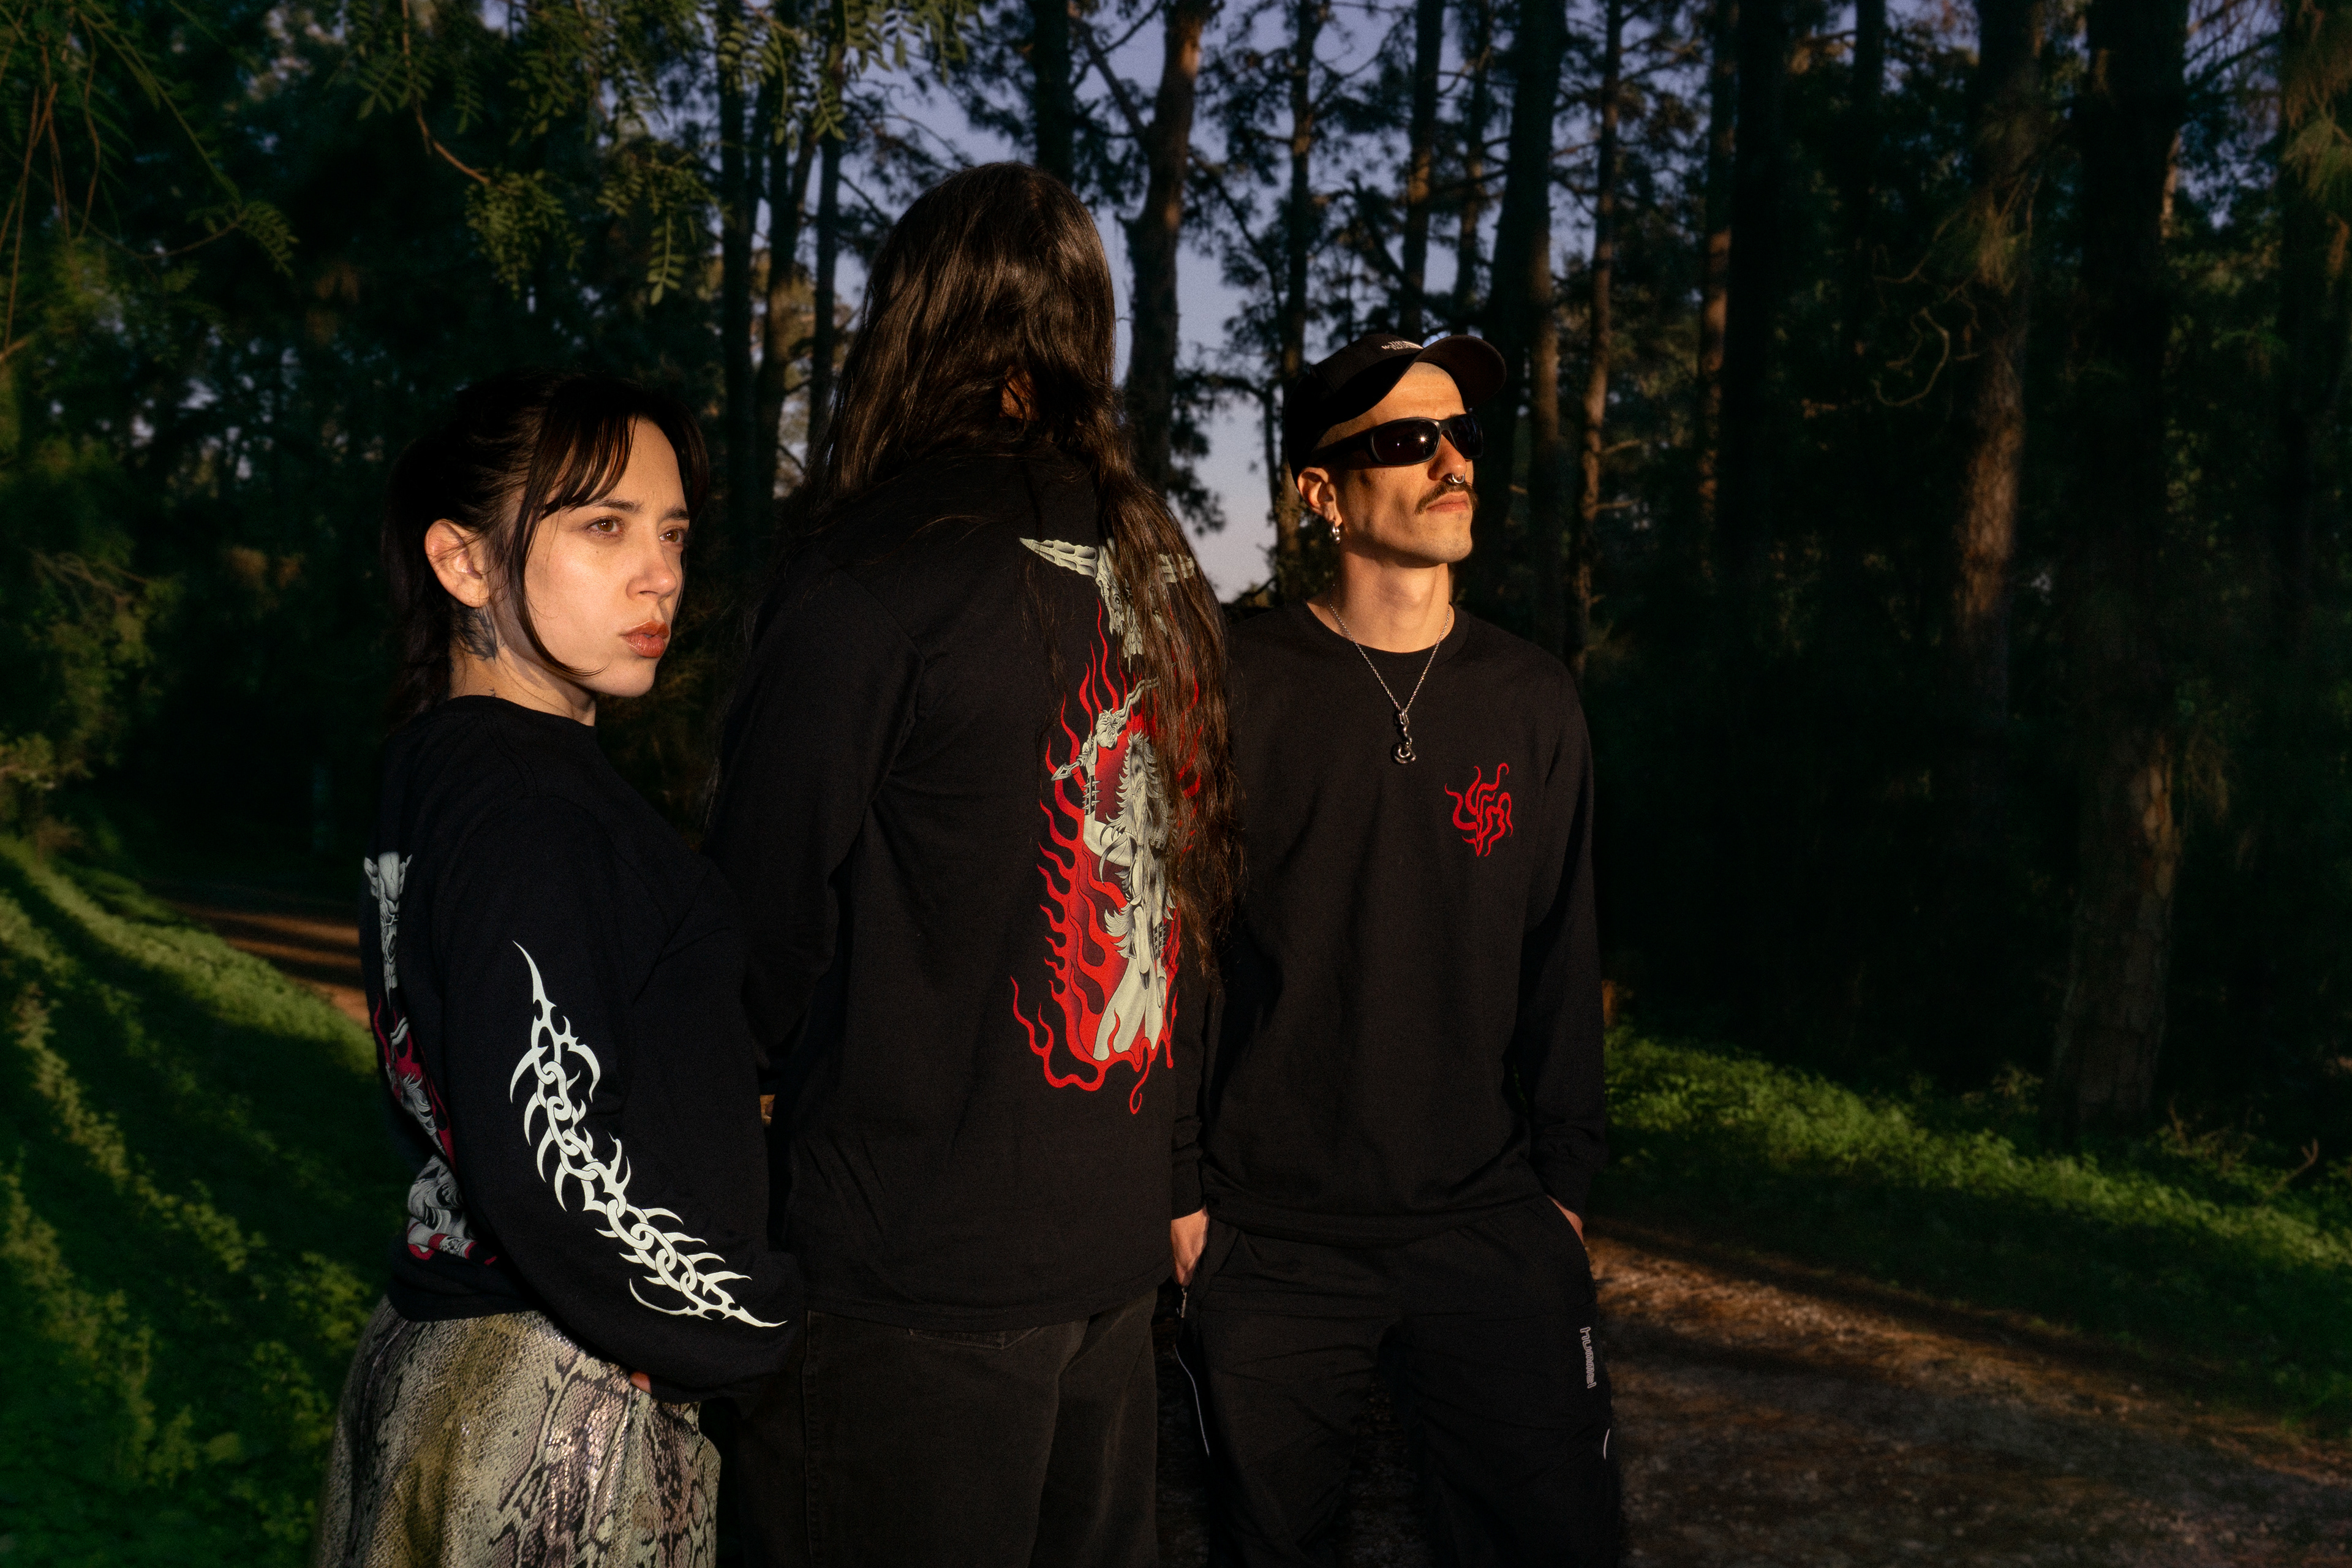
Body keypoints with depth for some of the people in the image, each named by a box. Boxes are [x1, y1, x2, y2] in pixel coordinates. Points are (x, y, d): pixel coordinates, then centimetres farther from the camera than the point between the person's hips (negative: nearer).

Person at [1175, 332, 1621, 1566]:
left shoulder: (1532, 702, 6)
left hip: (1490, 1230, 2)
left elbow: (1561, 961, 9)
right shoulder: (1237, 686, -5)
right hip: (1267, 1245, -2)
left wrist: (1564, 1182, 7)